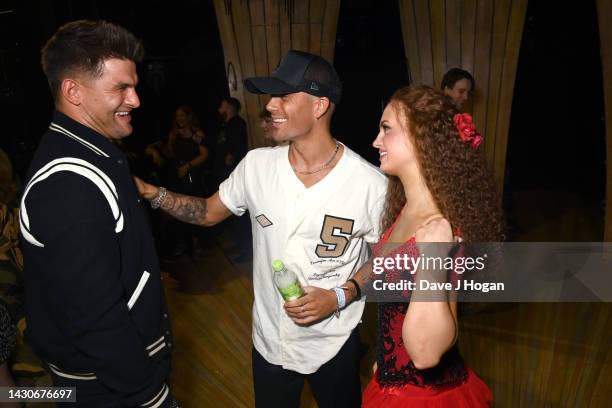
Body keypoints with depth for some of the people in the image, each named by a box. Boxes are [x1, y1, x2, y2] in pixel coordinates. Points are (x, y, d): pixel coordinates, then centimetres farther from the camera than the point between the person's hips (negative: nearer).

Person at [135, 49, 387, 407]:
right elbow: (209, 212, 5)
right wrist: (152, 193, -10)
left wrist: (340, 296, -21)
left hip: (333, 344, -2)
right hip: (268, 339, 3)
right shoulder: (257, 165, -8)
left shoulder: (370, 183, -19)